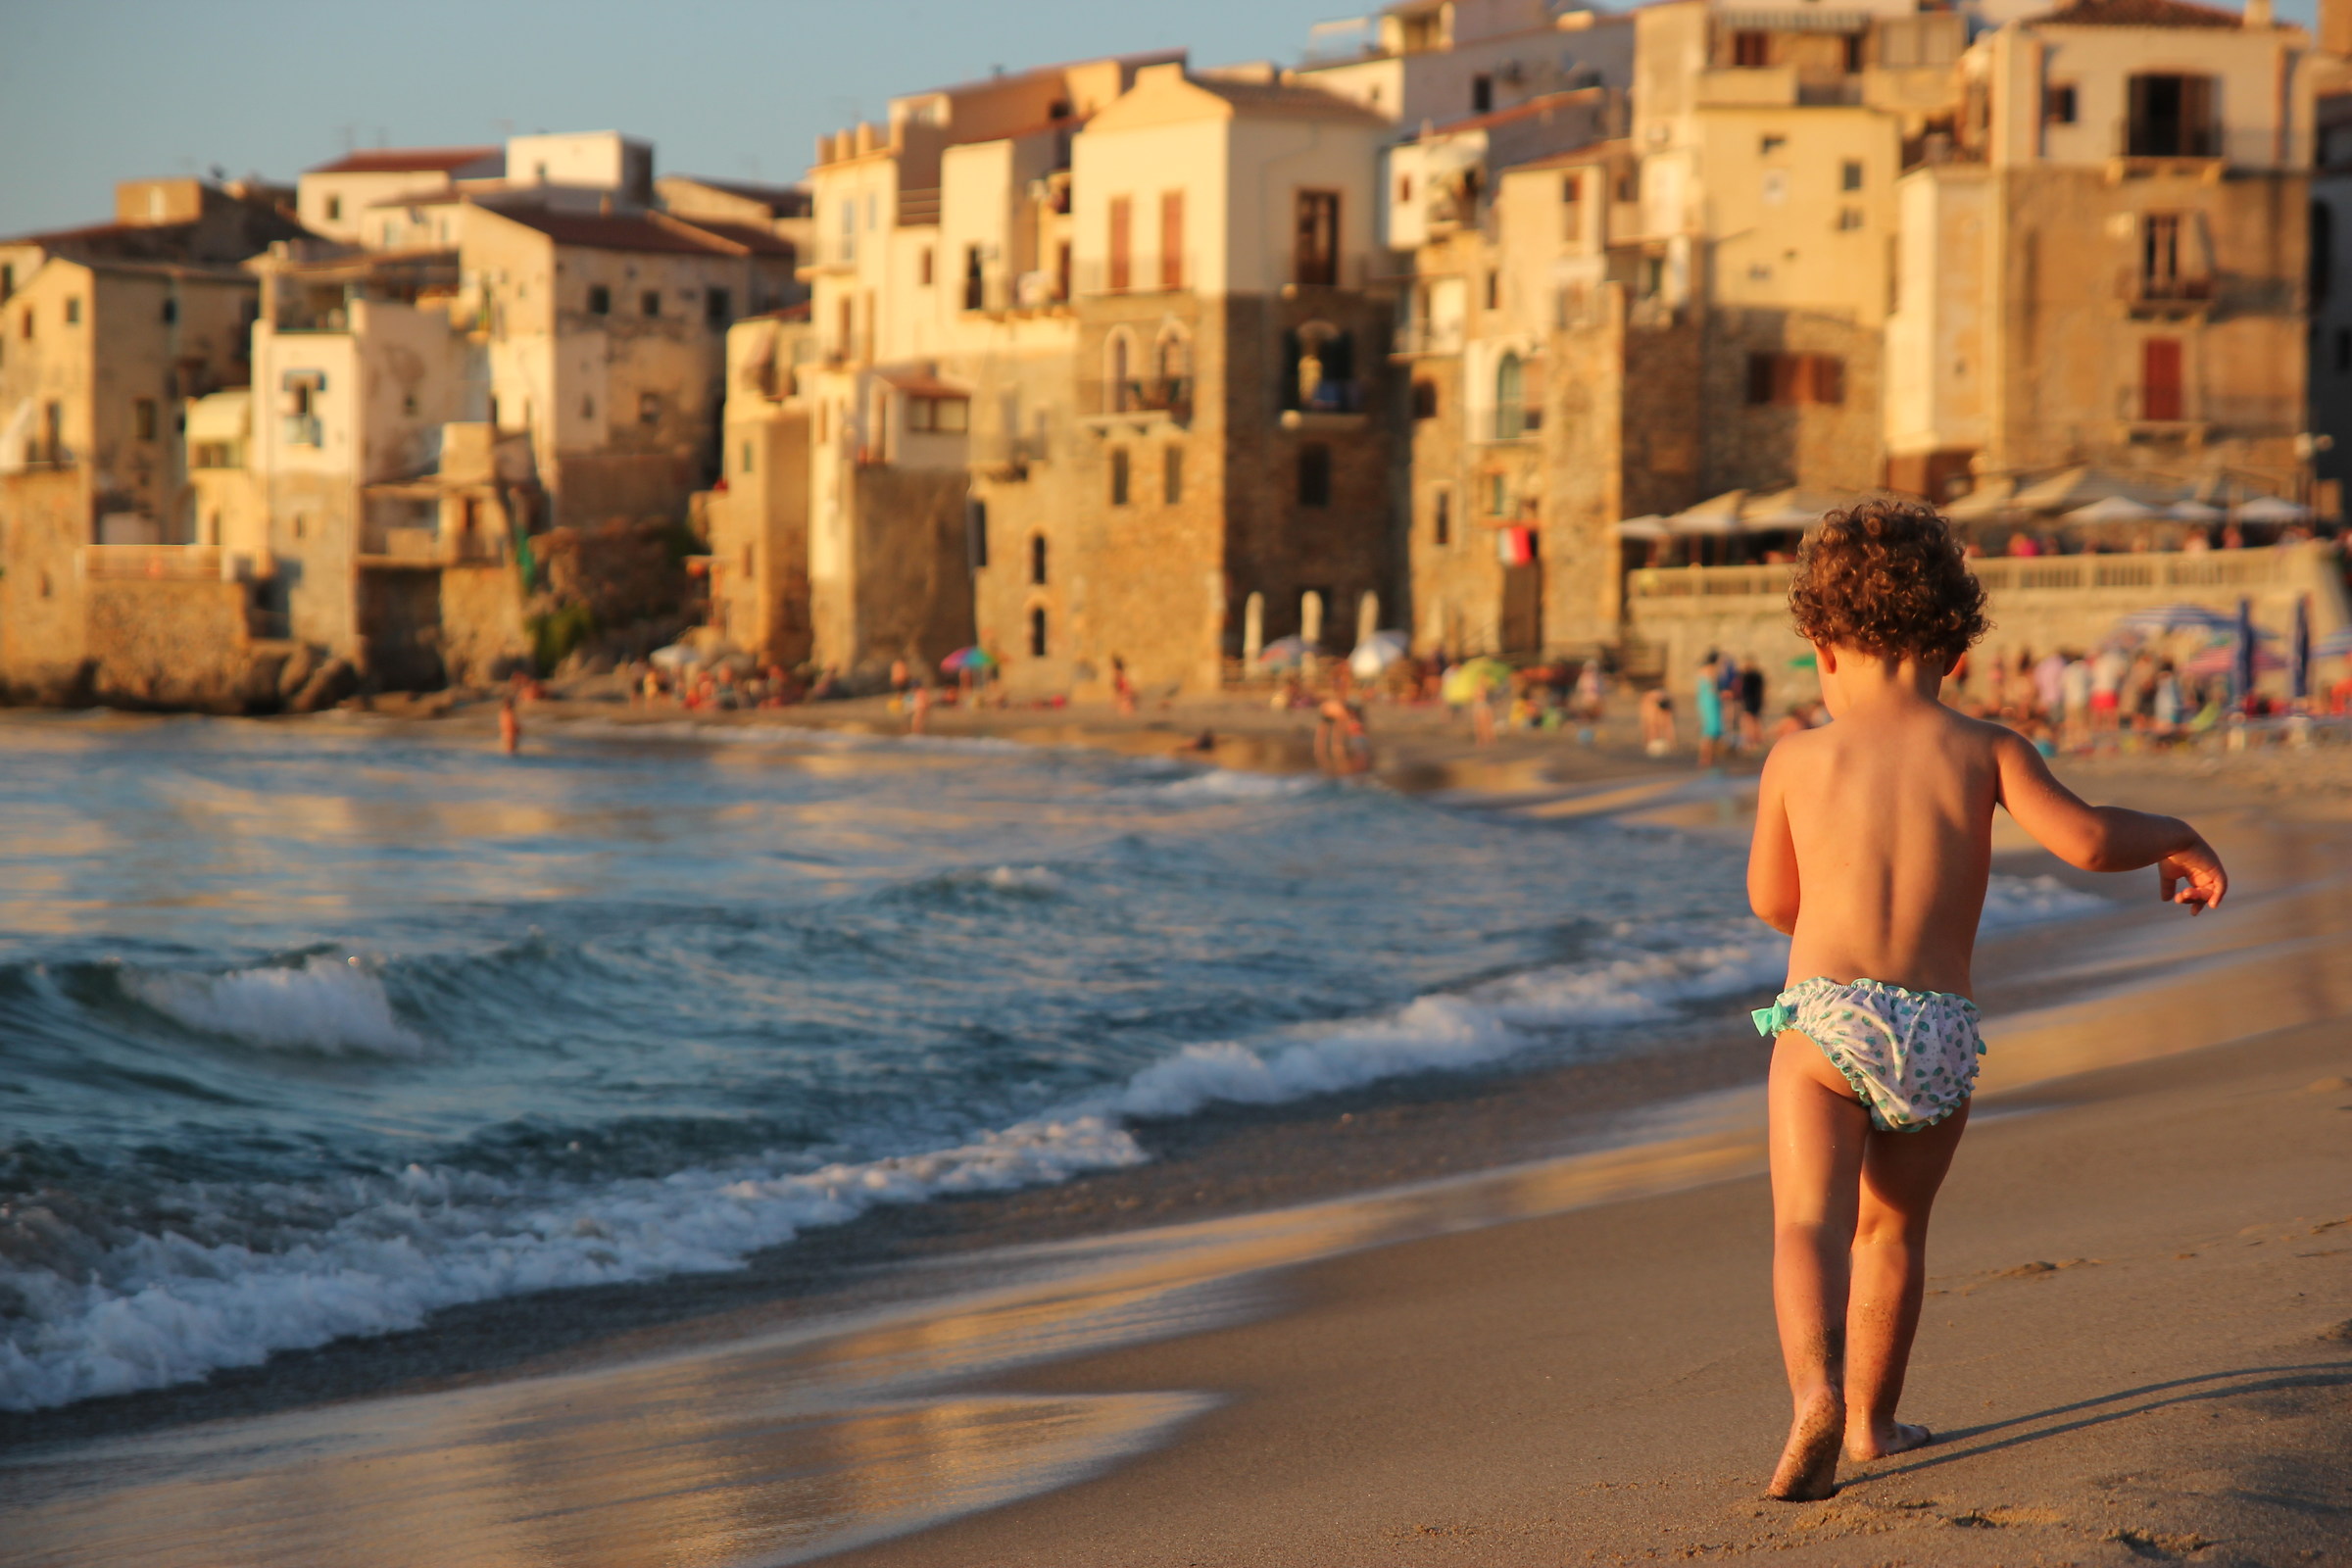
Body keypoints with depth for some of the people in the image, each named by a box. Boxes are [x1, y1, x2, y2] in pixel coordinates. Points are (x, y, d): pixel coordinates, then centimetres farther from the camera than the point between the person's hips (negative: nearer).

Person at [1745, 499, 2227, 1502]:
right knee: (1891, 1227, 21)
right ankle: (1871, 1419, 32)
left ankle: (1818, 1390, -38)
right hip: (1941, 1034, 2)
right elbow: (2086, 838, -9)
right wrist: (2178, 837, 11)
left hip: (1824, 1016, -2)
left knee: (1808, 1223, -12)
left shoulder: (1796, 760, 6)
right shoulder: (1981, 751, 4)